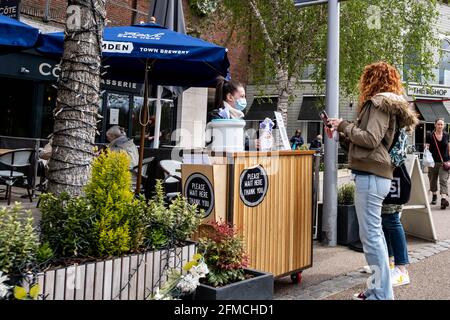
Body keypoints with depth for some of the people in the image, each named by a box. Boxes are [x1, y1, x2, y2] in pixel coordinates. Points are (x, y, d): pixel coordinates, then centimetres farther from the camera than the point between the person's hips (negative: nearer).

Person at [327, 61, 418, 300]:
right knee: (375, 233, 13)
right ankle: (380, 289, 21)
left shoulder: (379, 103, -5)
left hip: (371, 176, -10)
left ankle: (382, 295, -3)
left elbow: (370, 139, -18)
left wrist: (344, 125, -7)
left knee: (370, 235, -8)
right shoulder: (384, 105, 24)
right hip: (373, 175, 10)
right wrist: (340, 134, 17)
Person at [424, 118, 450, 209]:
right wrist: (426, 148, -20)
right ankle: (434, 196, 34)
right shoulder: (430, 136, -1)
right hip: (433, 162, 1)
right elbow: (427, 147, 4)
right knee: (433, 180, 13)